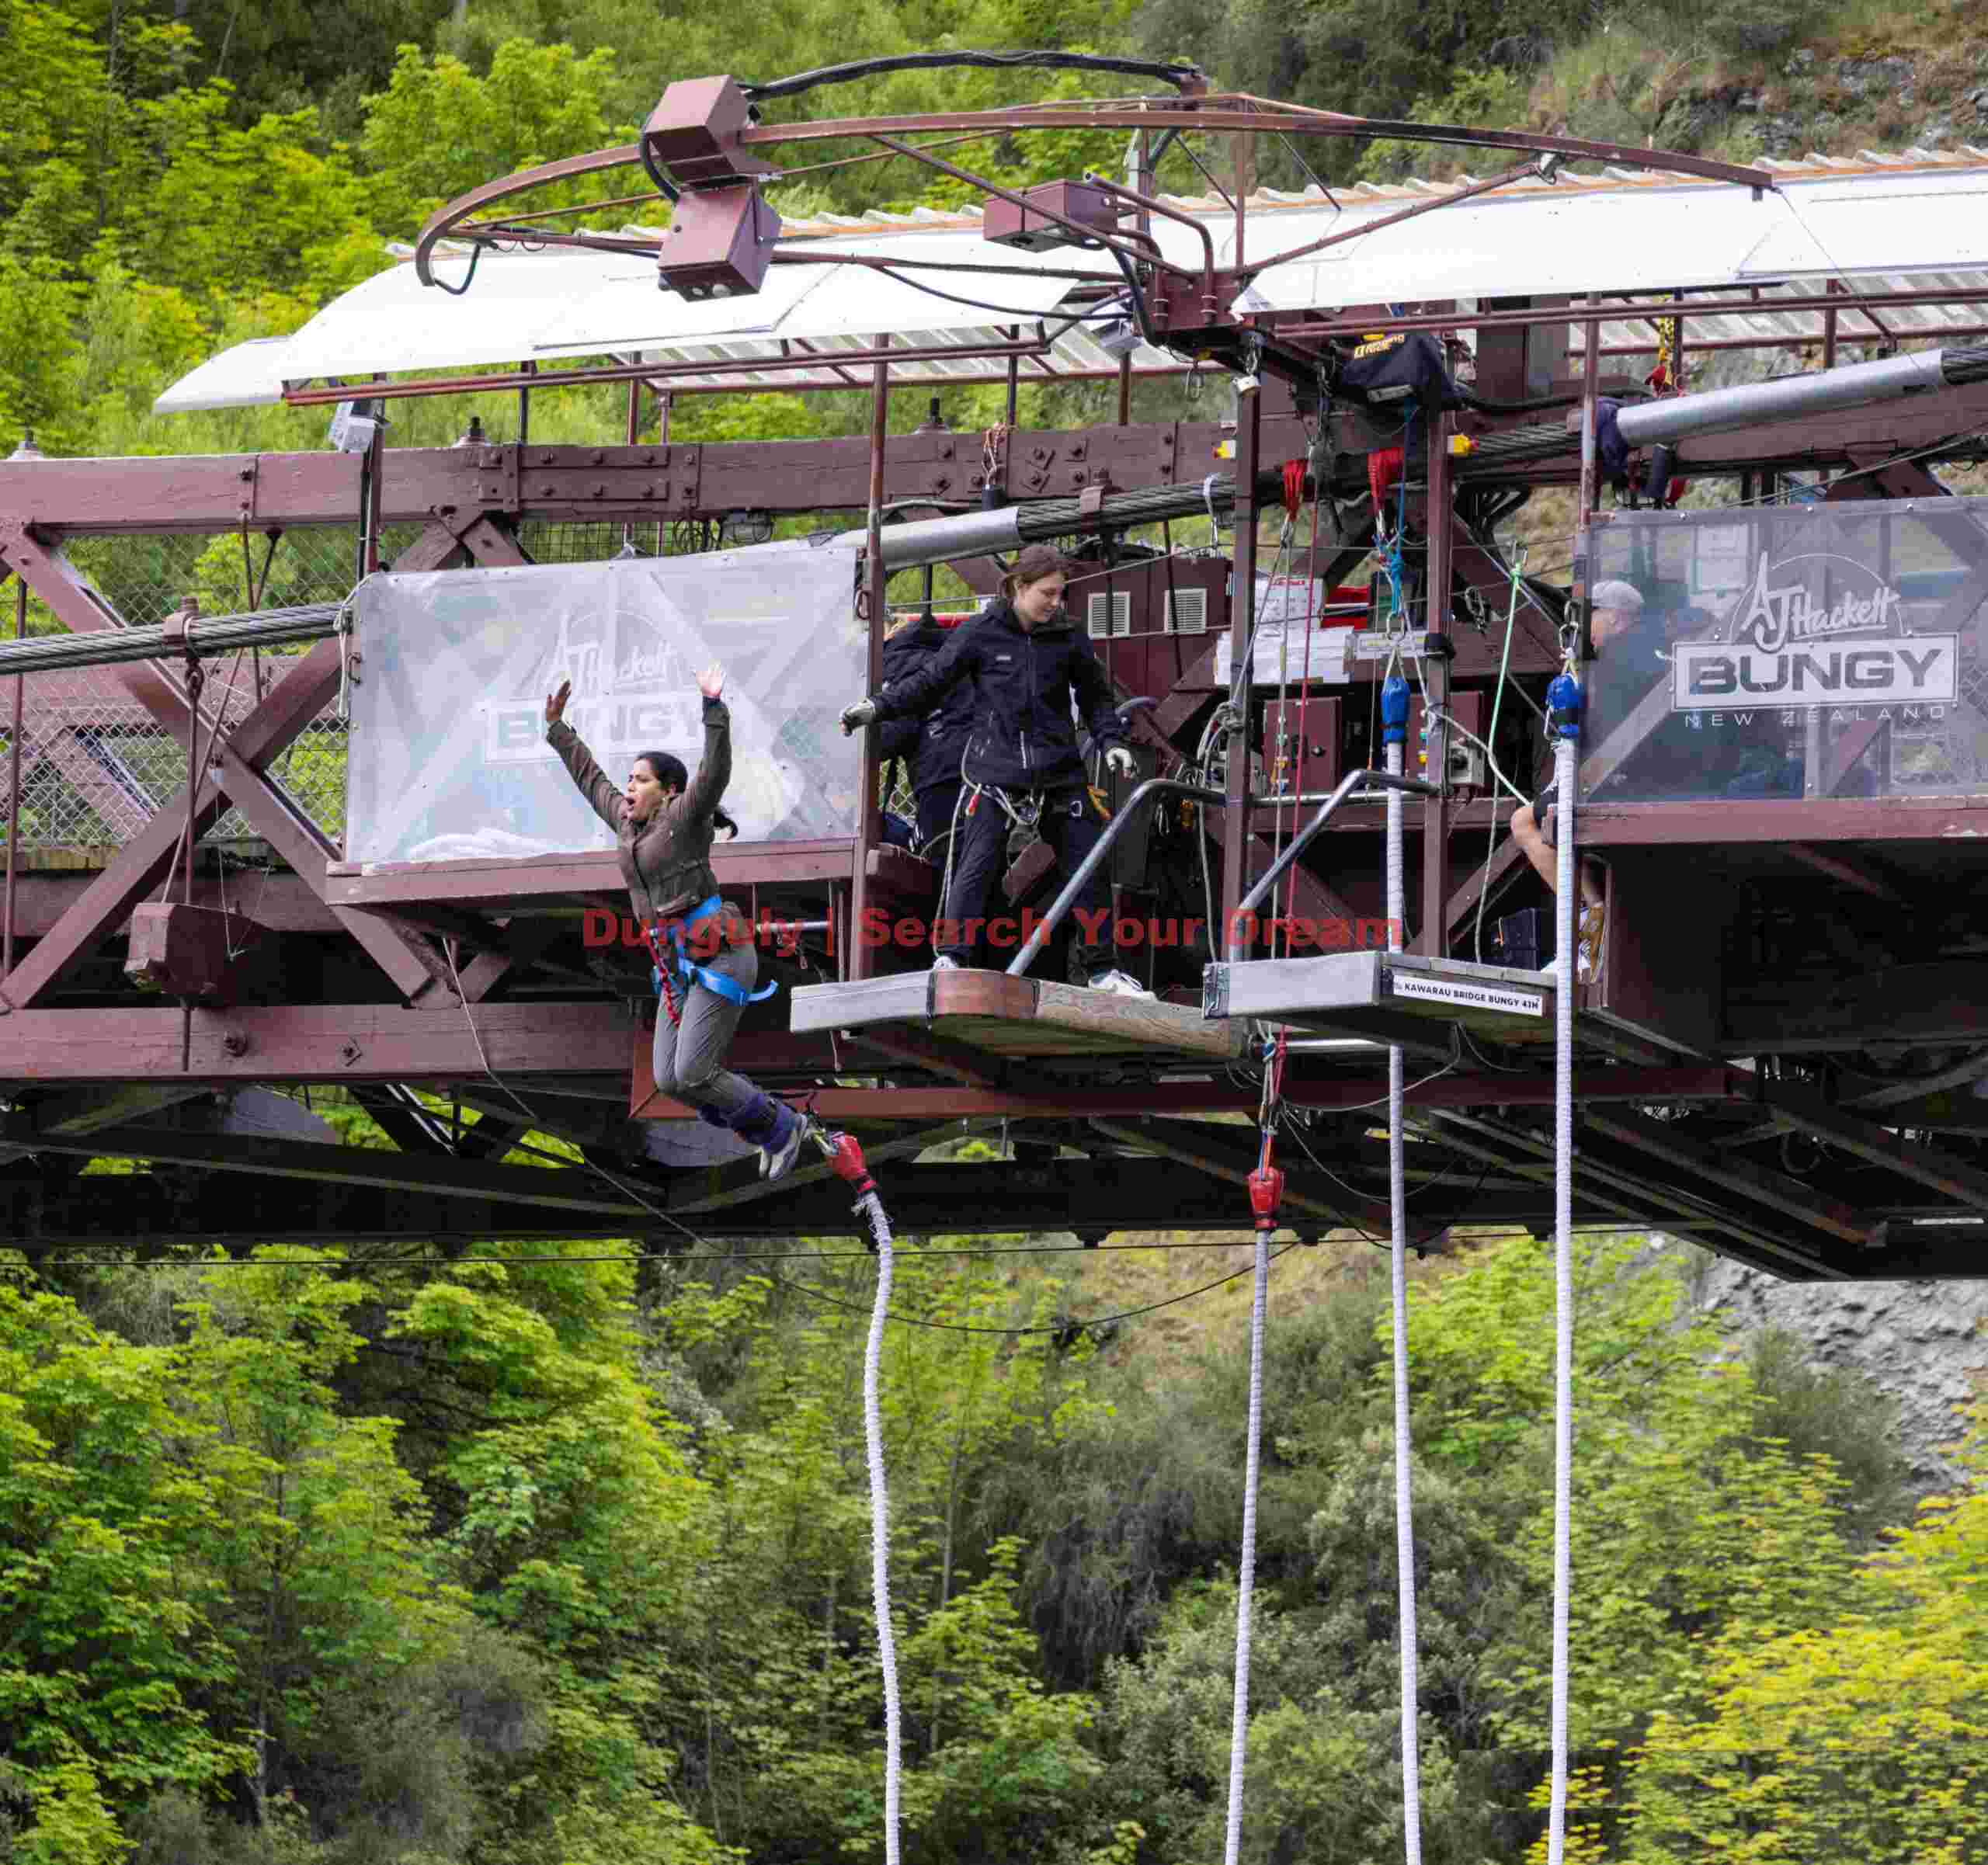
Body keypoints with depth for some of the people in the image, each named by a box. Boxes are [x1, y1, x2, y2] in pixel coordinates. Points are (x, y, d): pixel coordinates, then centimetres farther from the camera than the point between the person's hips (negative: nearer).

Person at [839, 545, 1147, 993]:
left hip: (1058, 770, 3)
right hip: (995, 772, -3)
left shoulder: (1067, 639, 5)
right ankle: (952, 959, -11)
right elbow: (929, 682, 3)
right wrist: (877, 706, -4)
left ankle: (1099, 969, 15)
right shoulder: (981, 635, -3)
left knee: (1091, 870, 4)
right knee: (976, 867, -14)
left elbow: (1095, 696, 17)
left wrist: (1111, 740, 3)